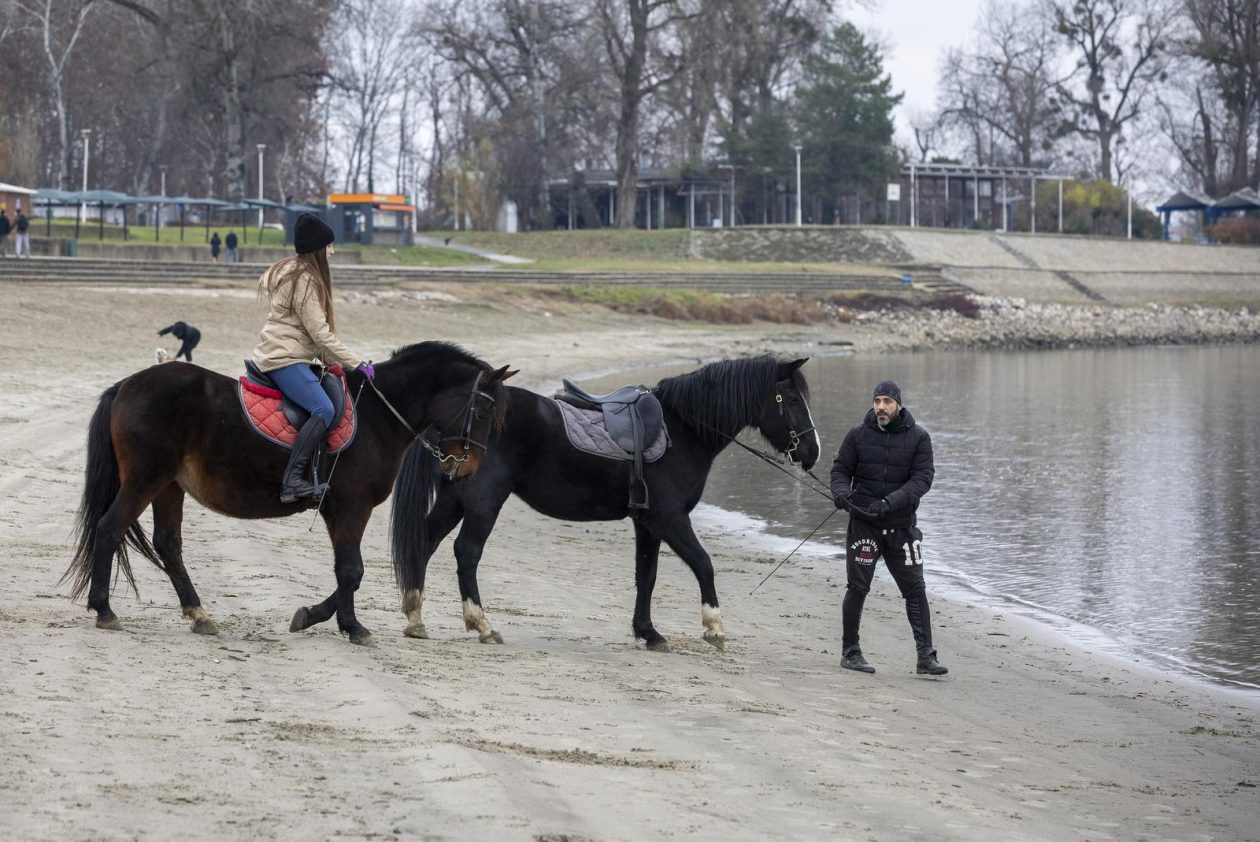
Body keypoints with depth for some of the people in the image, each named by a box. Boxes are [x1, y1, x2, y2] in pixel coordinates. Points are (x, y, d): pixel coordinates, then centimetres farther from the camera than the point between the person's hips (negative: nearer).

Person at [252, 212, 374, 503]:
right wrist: (355, 363, -13)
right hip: (284, 359, -11)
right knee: (324, 410, -24)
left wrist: (331, 361, 15)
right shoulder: (304, 279, -13)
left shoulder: (291, 270, 18)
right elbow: (319, 333, -16)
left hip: (277, 354, 11)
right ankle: (292, 479, -31)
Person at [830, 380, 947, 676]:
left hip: (901, 525, 1)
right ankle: (850, 652, 14)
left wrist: (890, 502, -23)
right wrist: (841, 491, -18)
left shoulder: (918, 437, -1)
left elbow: (923, 477, -9)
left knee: (915, 590, -1)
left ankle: (926, 657, 1)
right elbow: (840, 470, 6)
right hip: (863, 522, 0)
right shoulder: (858, 435, 2)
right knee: (858, 588, 3)